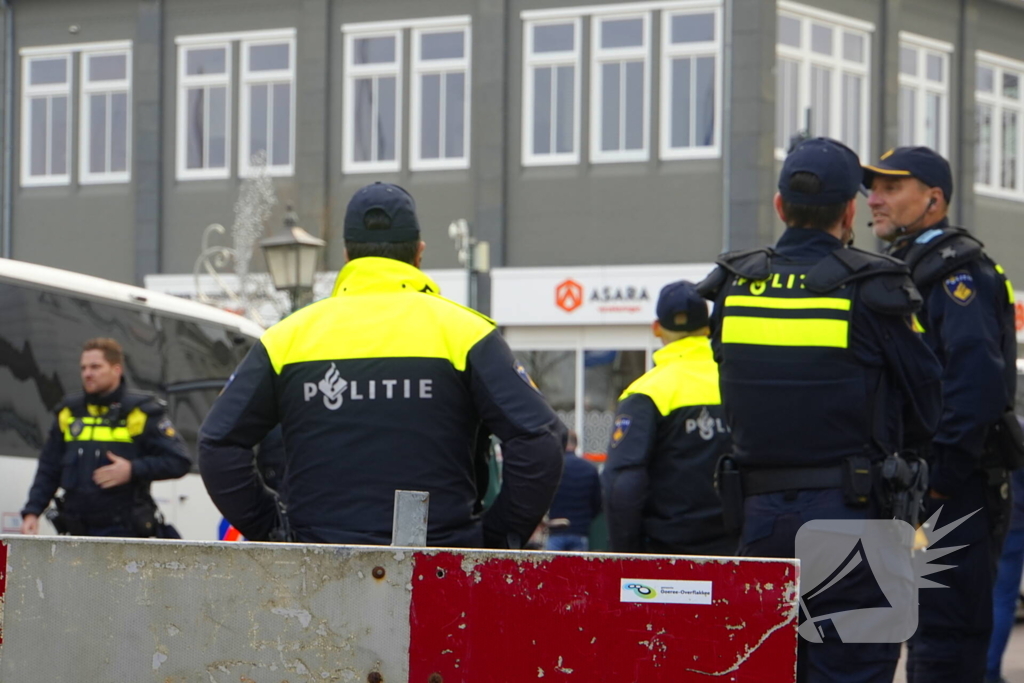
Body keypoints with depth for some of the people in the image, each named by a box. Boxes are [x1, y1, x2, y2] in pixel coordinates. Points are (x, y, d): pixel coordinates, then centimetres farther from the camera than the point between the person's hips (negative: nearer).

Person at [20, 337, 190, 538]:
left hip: (124, 531, -5)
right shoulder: (69, 412, 13)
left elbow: (179, 461, -6)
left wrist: (133, 470, -18)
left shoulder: (140, 411, -1)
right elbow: (48, 470, 17)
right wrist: (32, 511, 5)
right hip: (77, 531, 5)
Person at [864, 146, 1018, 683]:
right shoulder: (901, 272, 20)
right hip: (910, 493, 10)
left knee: (944, 636, -10)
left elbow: (980, 378, -22)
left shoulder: (959, 271, -10)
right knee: (926, 633, 13)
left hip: (952, 492, -10)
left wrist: (938, 471, -24)